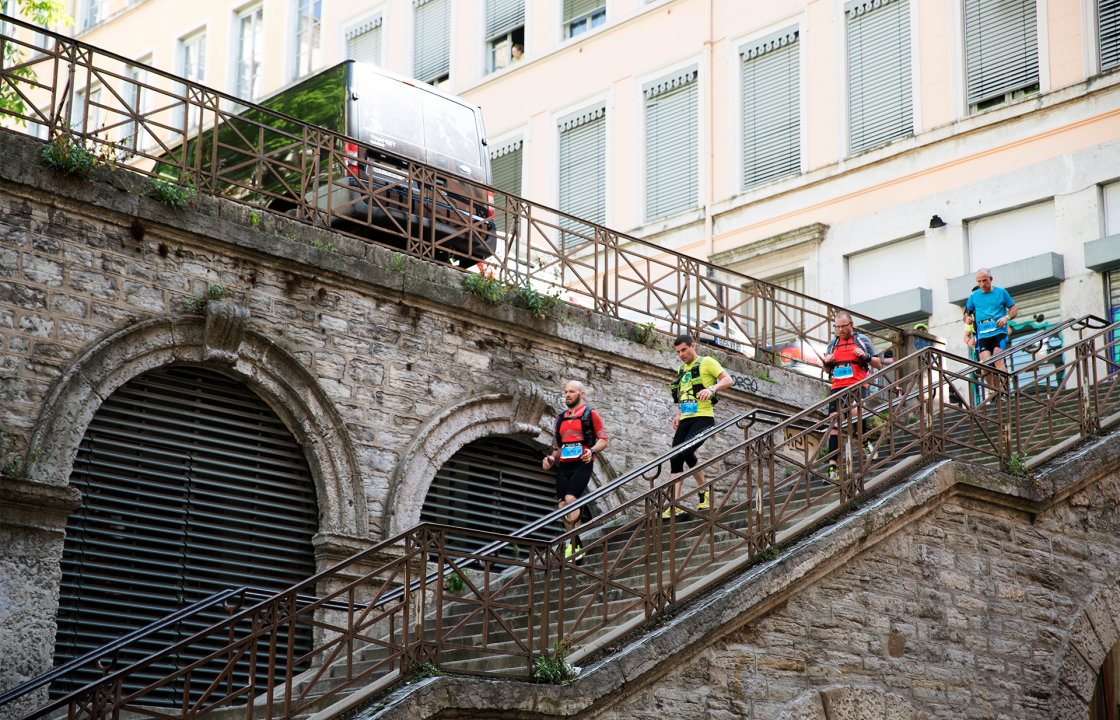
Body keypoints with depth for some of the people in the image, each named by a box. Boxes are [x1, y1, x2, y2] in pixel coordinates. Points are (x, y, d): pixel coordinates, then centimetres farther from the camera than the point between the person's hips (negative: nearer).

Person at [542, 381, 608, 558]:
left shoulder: (590, 415, 5)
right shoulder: (560, 418, 20)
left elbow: (603, 439, 1)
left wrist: (592, 451, -18)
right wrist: (550, 460, 6)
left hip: (582, 465, -6)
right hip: (563, 466, 6)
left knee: (570, 499, -24)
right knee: (562, 507, -3)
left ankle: (573, 544, -20)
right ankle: (578, 546, 8)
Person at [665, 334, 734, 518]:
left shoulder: (707, 362, 1)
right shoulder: (681, 370, 22)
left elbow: (728, 380, -8)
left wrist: (711, 388, -26)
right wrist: (677, 414, 16)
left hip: (703, 417, -7)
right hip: (686, 420, 7)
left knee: (686, 451, -24)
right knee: (675, 459, -1)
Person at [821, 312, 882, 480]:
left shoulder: (862, 340, 11)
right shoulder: (832, 344, 21)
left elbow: (878, 365, 11)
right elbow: (828, 371, 29)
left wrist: (866, 356, -8)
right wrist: (826, 363, 6)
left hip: (857, 384, -4)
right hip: (837, 387, 4)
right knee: (835, 425, -7)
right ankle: (832, 464, -9)